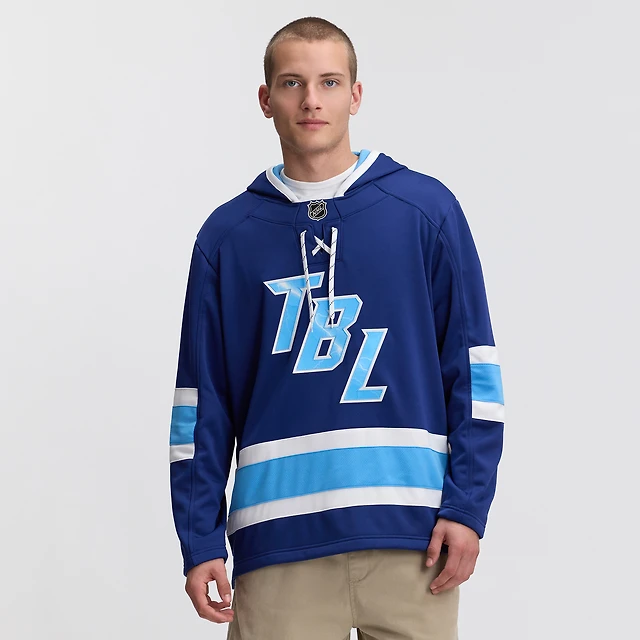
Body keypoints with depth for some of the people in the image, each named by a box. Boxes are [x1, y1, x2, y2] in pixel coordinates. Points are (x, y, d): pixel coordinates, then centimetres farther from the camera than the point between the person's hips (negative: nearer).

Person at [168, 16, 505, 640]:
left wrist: (467, 506, -5)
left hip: (411, 537, 0)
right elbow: (202, 401, 7)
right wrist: (199, 539, 2)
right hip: (278, 540, 1)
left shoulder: (427, 209, 4)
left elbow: (473, 370, 3)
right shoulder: (227, 235, 7)